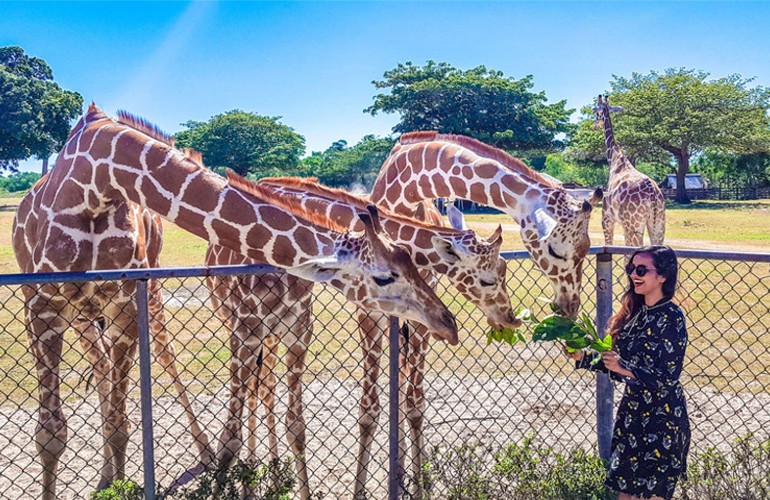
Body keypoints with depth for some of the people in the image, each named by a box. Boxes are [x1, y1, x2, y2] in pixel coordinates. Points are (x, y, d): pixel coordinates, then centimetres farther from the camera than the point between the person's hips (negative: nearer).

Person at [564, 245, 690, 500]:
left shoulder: (672, 318, -16)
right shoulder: (634, 313, 5)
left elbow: (667, 379, -20)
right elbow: (617, 360, 10)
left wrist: (624, 369, -29)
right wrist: (582, 357, -2)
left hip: (661, 417, -7)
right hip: (632, 410, 7)